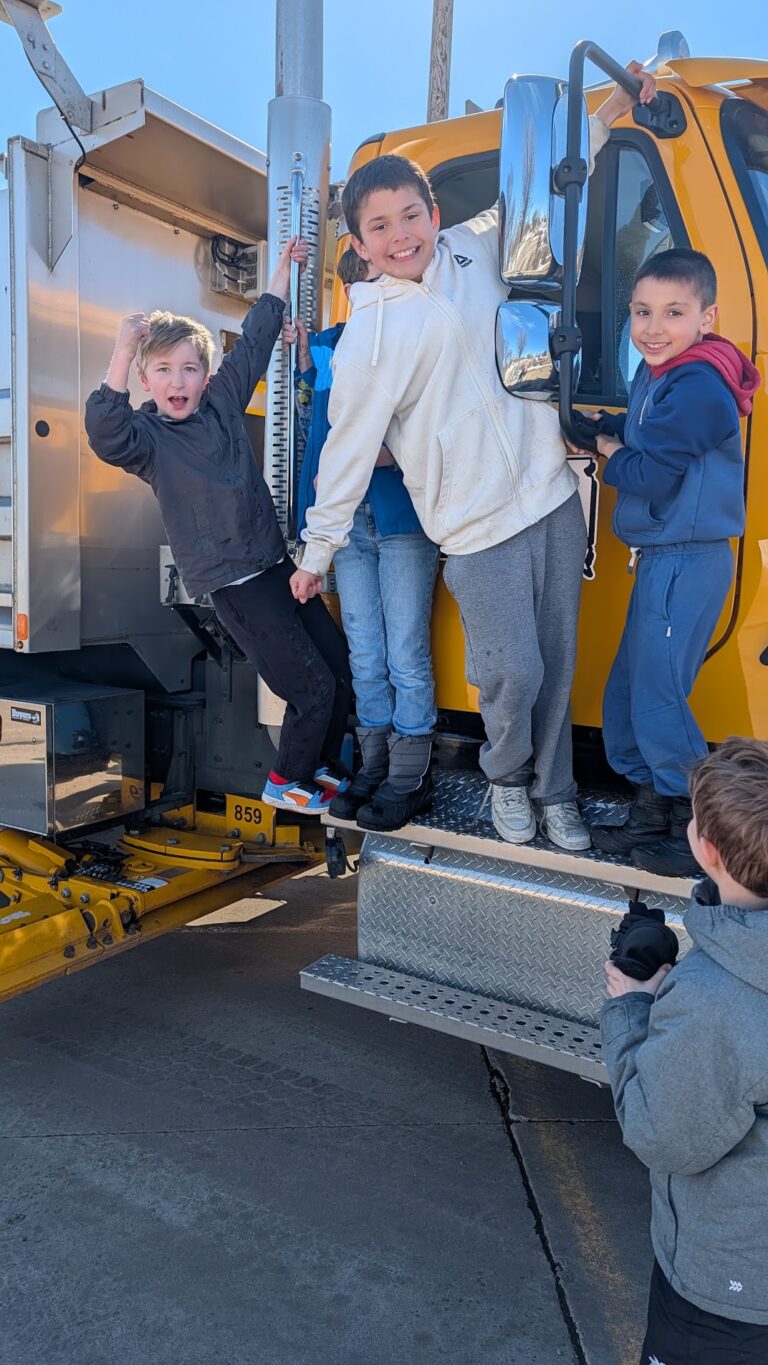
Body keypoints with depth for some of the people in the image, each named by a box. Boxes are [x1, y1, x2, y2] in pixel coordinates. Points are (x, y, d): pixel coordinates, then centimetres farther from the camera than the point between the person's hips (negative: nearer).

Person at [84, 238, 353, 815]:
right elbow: (106, 432, -28)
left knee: (344, 667, 10)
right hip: (233, 582, -7)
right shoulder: (146, 436, -6)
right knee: (312, 686, -7)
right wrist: (124, 351, -36)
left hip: (277, 562, 7)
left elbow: (255, 339, 18)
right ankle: (284, 781, 18)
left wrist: (284, 268, 25)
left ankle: (321, 767, 30)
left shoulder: (223, 402, 9)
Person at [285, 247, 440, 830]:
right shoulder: (326, 345, 13)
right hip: (348, 519, 5)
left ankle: (410, 777, 9)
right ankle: (375, 765, 23)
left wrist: (372, 456, -16)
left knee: (406, 654, -2)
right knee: (365, 655, 11)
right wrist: (306, 363, 9)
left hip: (404, 516, -5)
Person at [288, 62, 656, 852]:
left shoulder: (474, 251, 8)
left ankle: (554, 792, 31)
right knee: (514, 672, -4)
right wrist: (317, 552, -2)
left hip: (554, 498, 5)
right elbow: (349, 449, -5)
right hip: (479, 530, -5)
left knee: (558, 662, 10)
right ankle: (506, 779, 29)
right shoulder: (368, 336, -7)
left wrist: (606, 116, 21)